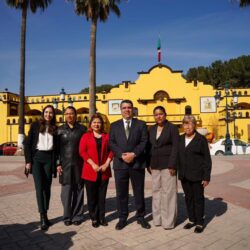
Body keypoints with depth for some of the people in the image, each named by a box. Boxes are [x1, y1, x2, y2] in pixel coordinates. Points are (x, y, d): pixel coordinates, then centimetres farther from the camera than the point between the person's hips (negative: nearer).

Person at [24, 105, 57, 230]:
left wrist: (57, 163, 2)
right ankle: (42, 217, -1)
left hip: (49, 159, 2)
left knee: (47, 187, 6)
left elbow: (56, 147, 9)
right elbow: (27, 143, -1)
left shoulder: (55, 128, 8)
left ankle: (45, 215, 18)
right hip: (37, 157, -2)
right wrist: (28, 161, -7)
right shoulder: (35, 125, 2)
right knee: (39, 187, -6)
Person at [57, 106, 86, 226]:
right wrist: (58, 164, -3)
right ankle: (67, 216, 17)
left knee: (78, 190, 5)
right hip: (65, 164, 0)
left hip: (79, 164, 0)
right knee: (66, 190, 2)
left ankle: (77, 216, 18)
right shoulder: (60, 130, 5)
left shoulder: (82, 129, 4)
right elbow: (57, 148, 4)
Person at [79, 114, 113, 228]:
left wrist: (106, 164, -8)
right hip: (90, 171, -1)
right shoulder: (86, 136, 4)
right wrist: (93, 164, -13)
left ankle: (101, 217, 22)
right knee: (92, 196, 6)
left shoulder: (106, 136, 9)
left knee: (102, 195, 9)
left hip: (104, 170, 2)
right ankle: (94, 218, 19)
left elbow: (111, 150, 5)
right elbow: (82, 152, -5)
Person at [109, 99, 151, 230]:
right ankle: (122, 218, 22)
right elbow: (112, 143, 1)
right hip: (120, 163, 1)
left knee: (139, 192, 9)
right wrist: (122, 155, -14)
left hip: (137, 163, -1)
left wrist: (133, 154, -16)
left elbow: (144, 142, -3)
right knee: (121, 193, 8)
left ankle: (140, 217, 26)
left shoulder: (141, 124, 6)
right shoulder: (114, 125, 10)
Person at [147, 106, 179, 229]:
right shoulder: (152, 129, 11)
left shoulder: (172, 128, -5)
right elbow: (150, 147, 13)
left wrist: (172, 165, -15)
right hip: (155, 165, 5)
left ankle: (168, 221, 12)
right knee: (156, 190, 9)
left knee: (168, 191, 0)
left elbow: (175, 147, -9)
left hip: (167, 164, -5)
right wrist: (149, 164, 8)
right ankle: (158, 218, 22)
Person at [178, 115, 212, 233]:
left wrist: (206, 177, -9)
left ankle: (200, 223, 18)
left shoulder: (201, 139, -5)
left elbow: (207, 159, -6)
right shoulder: (180, 139, 8)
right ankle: (192, 220, 28)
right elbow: (178, 156, 11)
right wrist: (179, 172, 6)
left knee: (198, 198, 5)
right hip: (184, 175, 5)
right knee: (188, 198, 13)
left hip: (197, 175, -4)